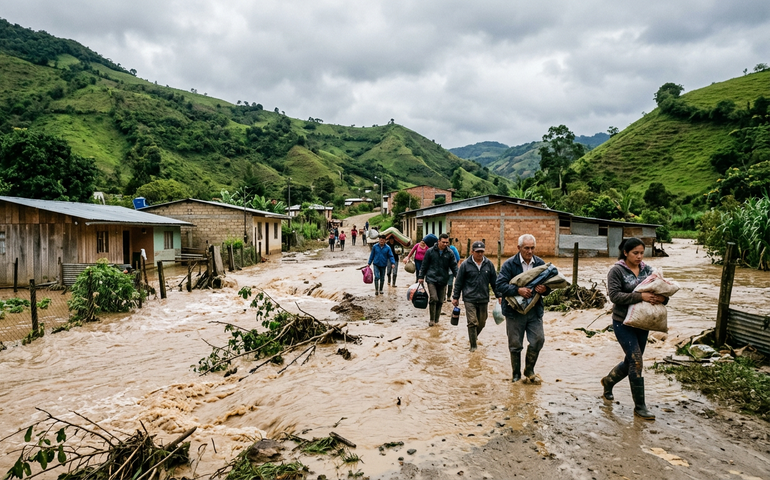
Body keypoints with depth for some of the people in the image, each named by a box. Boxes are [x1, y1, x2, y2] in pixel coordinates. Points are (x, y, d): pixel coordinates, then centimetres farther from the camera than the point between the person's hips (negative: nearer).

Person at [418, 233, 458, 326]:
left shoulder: (450, 253, 3)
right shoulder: (430, 251, 0)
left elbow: (454, 266, 4)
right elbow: (424, 265, 6)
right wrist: (421, 277, 4)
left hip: (443, 280, 2)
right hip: (431, 279, -2)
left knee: (440, 301, 7)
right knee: (434, 298, -14)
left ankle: (436, 320, 21)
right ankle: (432, 320, -2)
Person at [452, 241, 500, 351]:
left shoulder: (489, 264, 4)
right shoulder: (465, 264, -3)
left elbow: (494, 281, 11)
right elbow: (458, 282, 2)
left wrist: (498, 295, 9)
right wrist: (455, 297, 3)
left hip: (484, 299, 3)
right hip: (469, 299, -3)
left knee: (482, 323, 13)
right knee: (472, 322, -7)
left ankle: (474, 336, 39)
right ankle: (473, 345, 4)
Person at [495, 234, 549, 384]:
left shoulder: (540, 263, 4)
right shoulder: (509, 264, -7)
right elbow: (499, 285, -15)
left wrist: (544, 289, -13)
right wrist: (518, 290, -27)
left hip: (535, 310, 3)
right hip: (514, 310, -2)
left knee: (538, 340, -4)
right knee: (515, 345, 7)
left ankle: (529, 370, 20)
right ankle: (516, 374, 26)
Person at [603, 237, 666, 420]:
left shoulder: (648, 270, 4)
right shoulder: (617, 271, -11)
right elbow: (614, 295, -21)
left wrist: (662, 298, -18)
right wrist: (640, 297, -29)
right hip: (623, 323, -6)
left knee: (631, 362, 15)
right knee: (636, 361, -8)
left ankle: (608, 381, 42)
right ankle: (639, 406, 4)